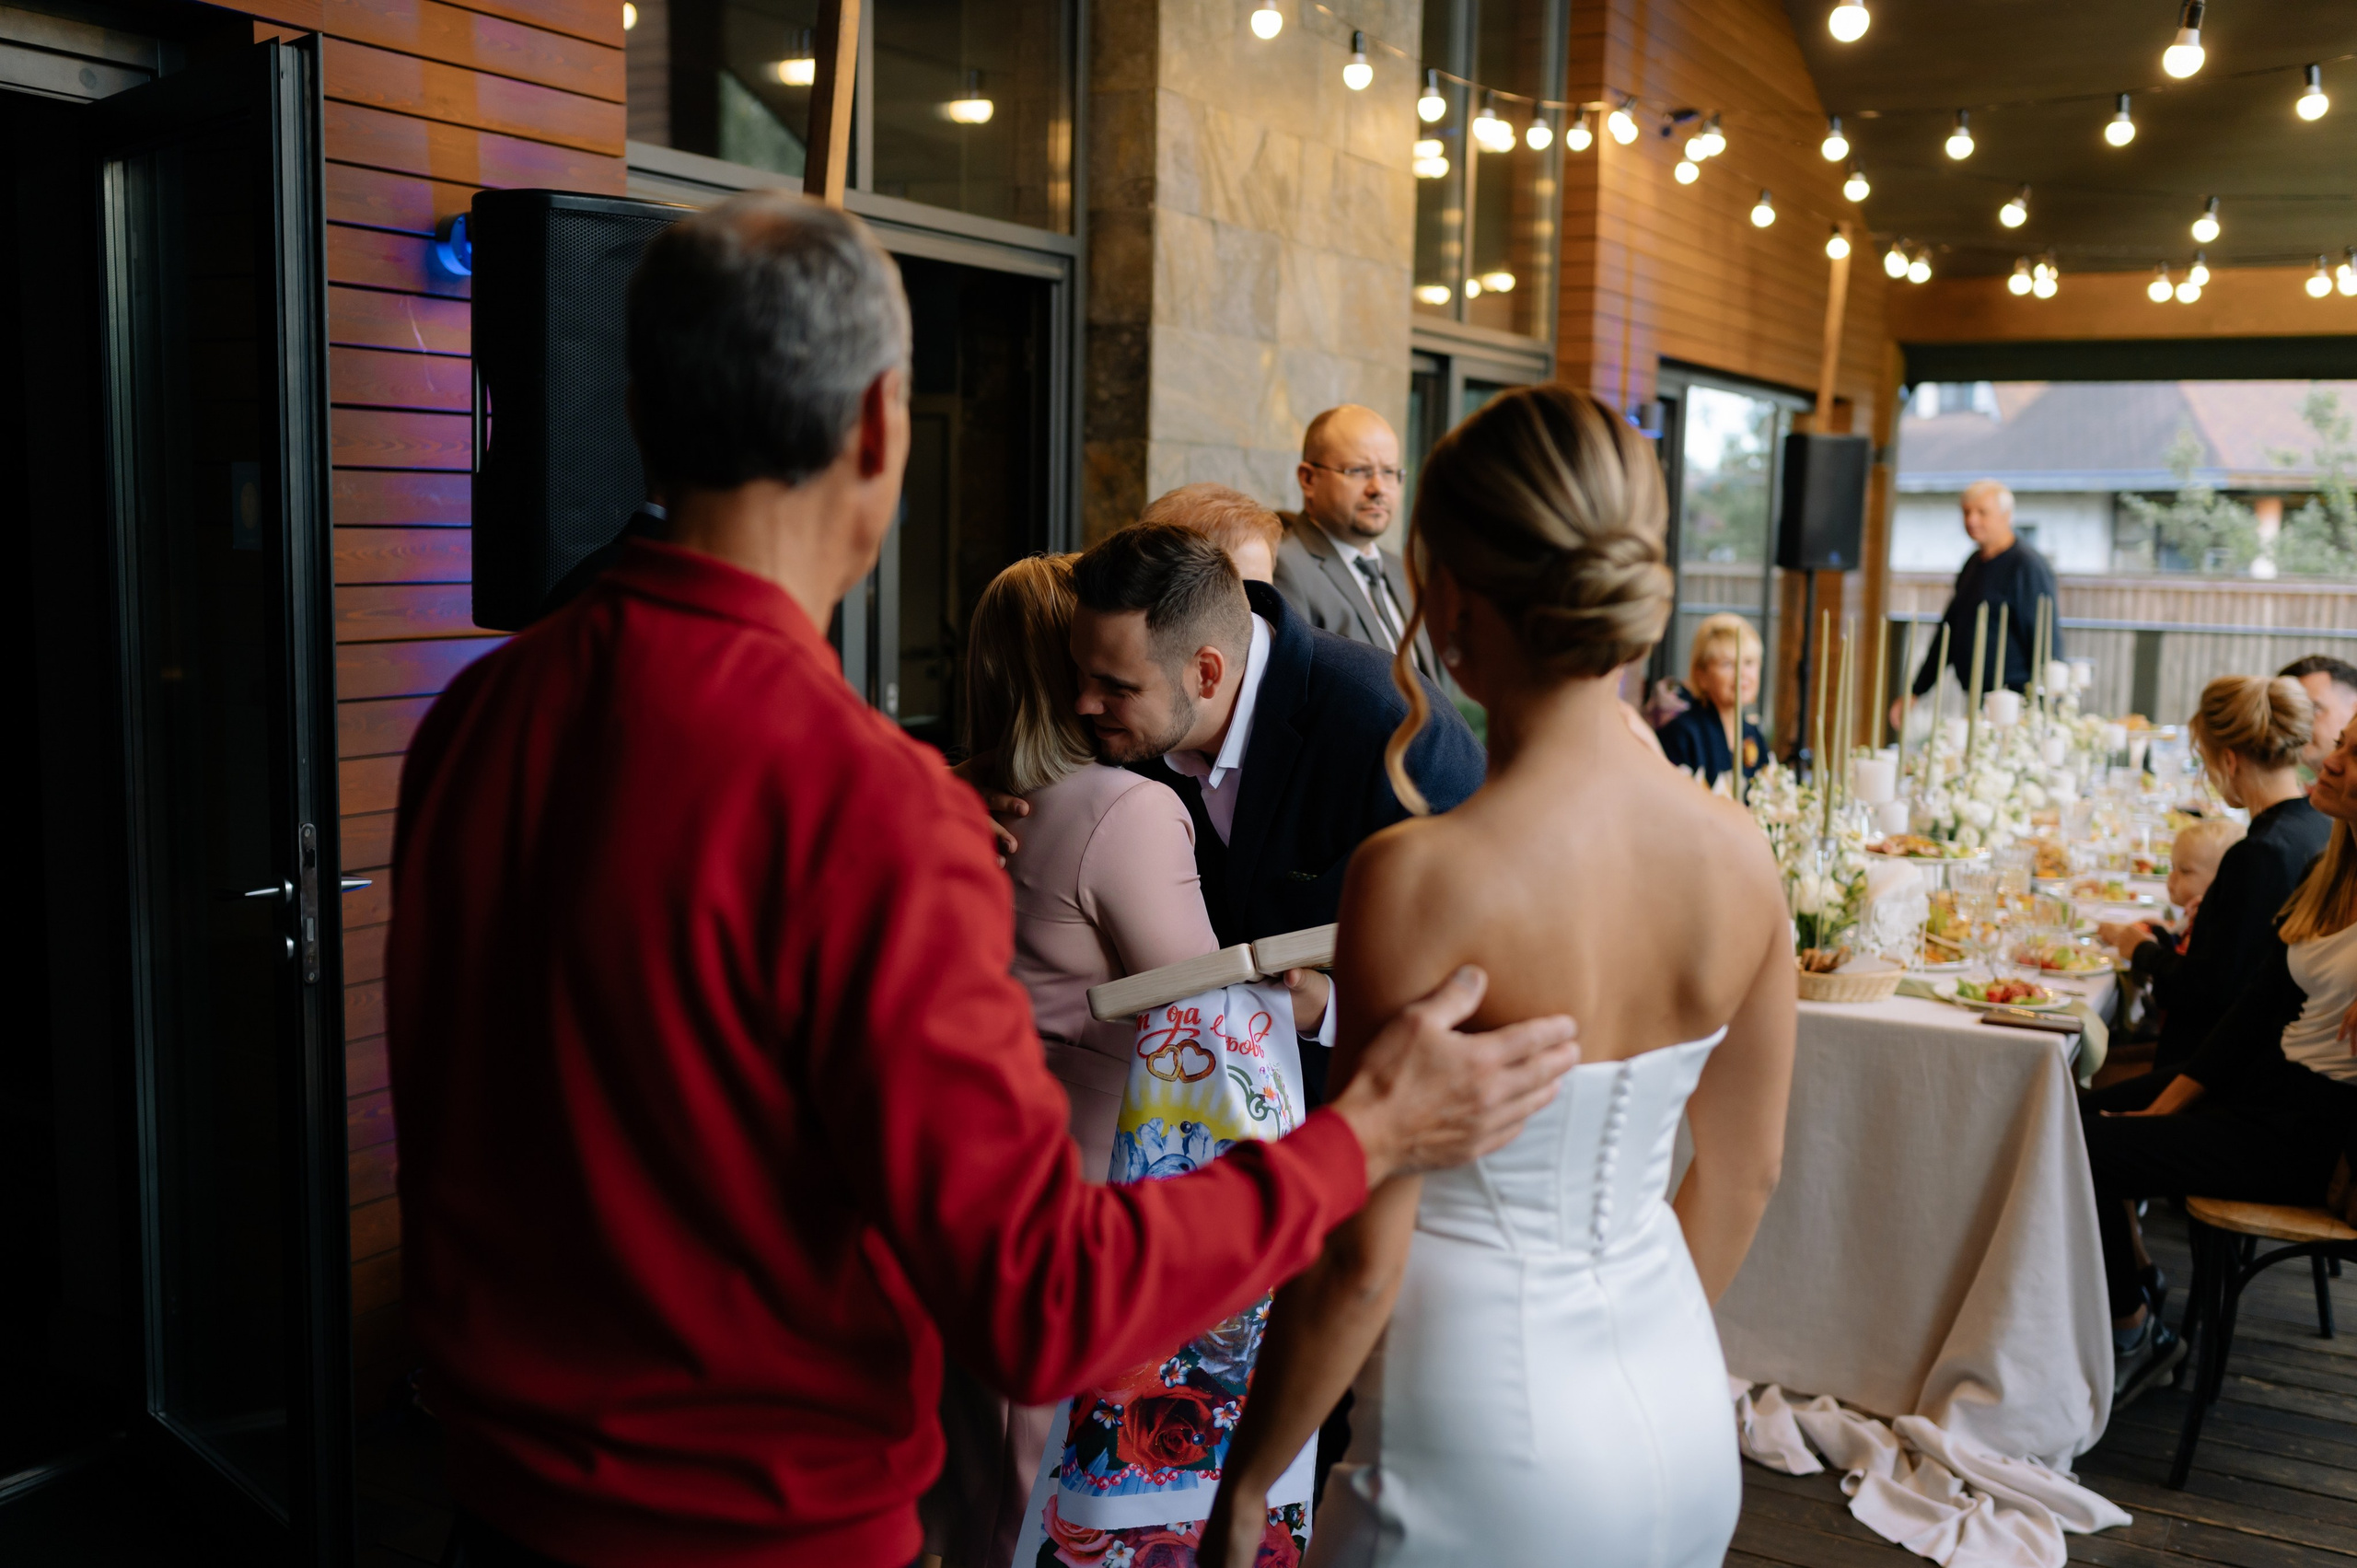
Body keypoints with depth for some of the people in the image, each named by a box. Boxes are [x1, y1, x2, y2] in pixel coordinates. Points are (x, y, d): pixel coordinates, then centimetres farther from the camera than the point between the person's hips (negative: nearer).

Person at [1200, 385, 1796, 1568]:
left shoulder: (1418, 879, -23)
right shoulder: (1737, 852, -5)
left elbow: (1362, 1259, -19)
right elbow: (1746, 1173, 7)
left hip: (1492, 1452, -6)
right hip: (1686, 1430, 6)